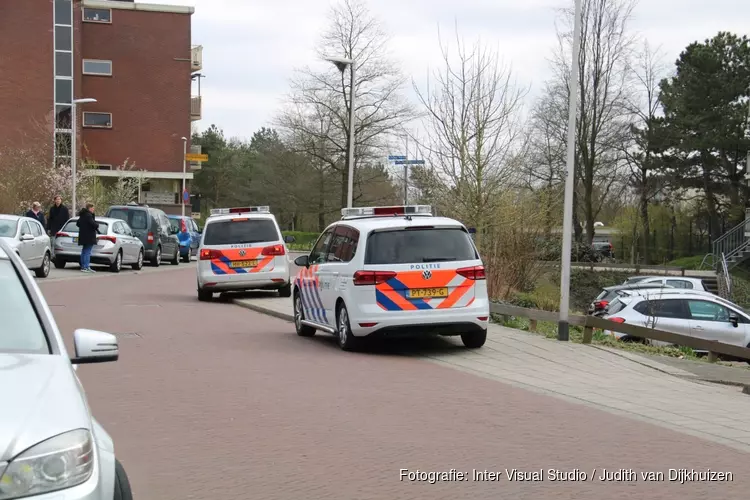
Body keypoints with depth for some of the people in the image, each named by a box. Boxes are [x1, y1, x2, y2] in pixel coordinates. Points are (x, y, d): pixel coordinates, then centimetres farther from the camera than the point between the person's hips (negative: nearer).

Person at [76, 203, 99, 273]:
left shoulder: (82, 215, 14)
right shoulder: (88, 215, -16)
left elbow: (77, 224, 24)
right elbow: (93, 223, -26)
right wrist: (97, 226, -6)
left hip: (83, 236, 10)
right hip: (89, 237, -10)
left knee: (84, 251, 16)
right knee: (87, 252, -9)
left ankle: (83, 266, 21)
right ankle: (86, 267, -11)